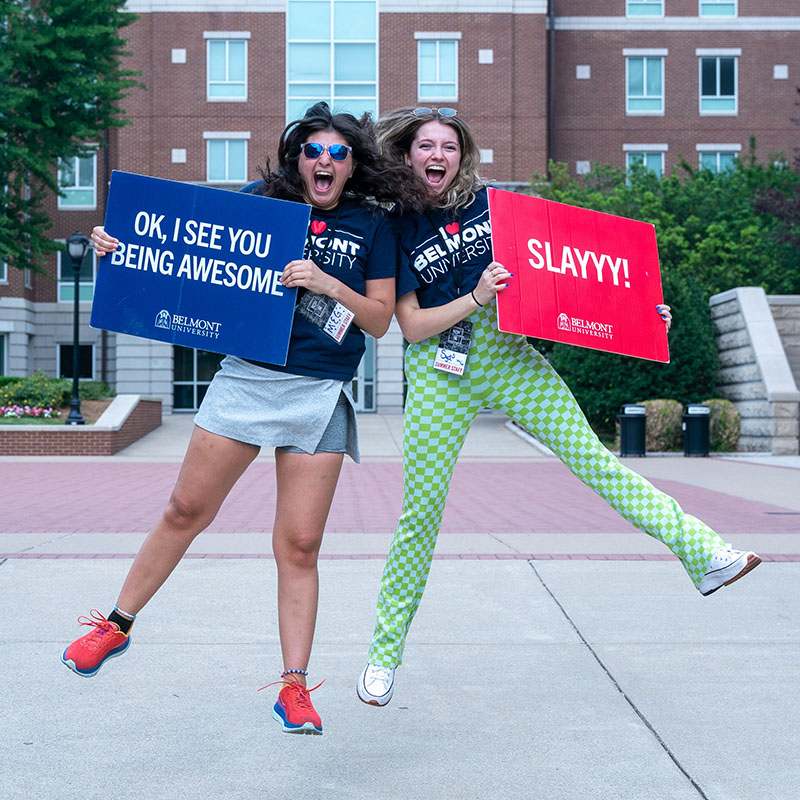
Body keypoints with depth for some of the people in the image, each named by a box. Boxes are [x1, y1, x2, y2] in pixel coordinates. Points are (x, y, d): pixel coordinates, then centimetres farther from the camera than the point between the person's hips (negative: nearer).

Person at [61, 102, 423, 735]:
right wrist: (120, 244, -4)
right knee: (187, 510, 5)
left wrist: (329, 284, -13)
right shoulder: (261, 200, 7)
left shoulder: (372, 226, 6)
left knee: (300, 545, -1)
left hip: (321, 392, 0)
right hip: (245, 376, 1)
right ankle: (118, 625, 24)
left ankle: (294, 687, 9)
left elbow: (381, 320, 4)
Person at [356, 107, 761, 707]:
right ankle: (385, 652, 11)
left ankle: (702, 553, -9)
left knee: (591, 455, -9)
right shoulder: (396, 229, -4)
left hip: (507, 355, 2)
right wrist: (475, 297, -23)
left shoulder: (493, 205, 3)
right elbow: (411, 325, -8)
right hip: (438, 372, -2)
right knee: (421, 508, -1)